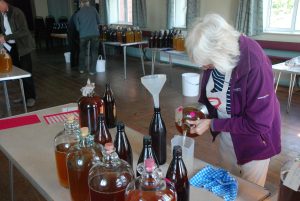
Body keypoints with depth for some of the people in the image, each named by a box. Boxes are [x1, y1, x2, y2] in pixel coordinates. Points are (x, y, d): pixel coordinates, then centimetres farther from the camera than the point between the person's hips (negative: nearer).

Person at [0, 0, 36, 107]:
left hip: (22, 46, -6)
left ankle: (31, 97, 9)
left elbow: (24, 31, -23)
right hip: (11, 47, 7)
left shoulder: (16, 13, -15)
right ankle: (25, 95, 21)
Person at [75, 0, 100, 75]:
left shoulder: (78, 13, 9)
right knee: (94, 52, 10)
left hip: (83, 35, 1)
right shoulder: (93, 9, 7)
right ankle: (92, 70, 10)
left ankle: (81, 69, 25)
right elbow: (99, 21, 14)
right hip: (94, 34, -1)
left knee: (82, 51, 19)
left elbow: (78, 27, 12)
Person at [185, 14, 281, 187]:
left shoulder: (255, 65, -34)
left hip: (254, 137, -5)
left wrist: (212, 124, -27)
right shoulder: (214, 56, -15)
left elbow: (259, 124, -29)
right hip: (226, 132, 6)